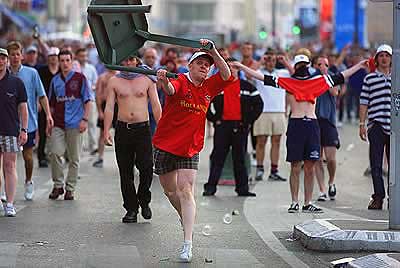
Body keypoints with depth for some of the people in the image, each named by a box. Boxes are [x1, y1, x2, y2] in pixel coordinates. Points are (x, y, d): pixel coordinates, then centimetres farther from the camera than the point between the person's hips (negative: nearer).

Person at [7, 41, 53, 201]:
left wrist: (48, 114, -7)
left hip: (28, 122, 0)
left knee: (28, 154, 7)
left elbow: (41, 95, 1)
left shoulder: (32, 73, -1)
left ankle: (28, 182, 30)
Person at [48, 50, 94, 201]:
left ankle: (70, 188, 12)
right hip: (58, 124, 2)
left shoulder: (80, 78, 1)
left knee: (74, 158, 3)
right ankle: (58, 185, 3)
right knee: (55, 153, -11)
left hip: (75, 124, -2)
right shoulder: (55, 80, 11)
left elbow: (87, 100, 1)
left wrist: (85, 119, -7)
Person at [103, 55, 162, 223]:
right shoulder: (114, 81, 8)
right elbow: (109, 107, 4)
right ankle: (131, 209, 10)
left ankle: (144, 201, 12)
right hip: (122, 130, 1)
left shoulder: (147, 80, 6)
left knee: (146, 167, -12)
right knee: (125, 171, 3)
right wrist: (106, 131, -5)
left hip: (142, 129, -1)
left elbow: (156, 106, 4)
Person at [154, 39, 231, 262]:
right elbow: (171, 89, -31)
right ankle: (188, 219, 41)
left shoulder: (208, 87, 4)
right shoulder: (180, 81, -8)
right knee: (171, 191, 12)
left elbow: (227, 76, -10)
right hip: (165, 145, -1)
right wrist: (164, 81, -54)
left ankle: (188, 244, -17)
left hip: (190, 149, 1)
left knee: (186, 191, -12)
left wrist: (214, 53, -22)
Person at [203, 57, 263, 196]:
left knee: (240, 158, 6)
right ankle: (210, 187, 0)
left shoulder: (247, 87, 6)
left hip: (240, 126, 0)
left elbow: (258, 104, 8)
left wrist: (249, 121, 1)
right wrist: (213, 118, 2)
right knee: (217, 157, -2)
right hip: (222, 125, 0)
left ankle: (242, 188, 11)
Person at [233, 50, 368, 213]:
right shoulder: (288, 82, 9)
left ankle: (308, 203, 8)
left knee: (310, 167, 3)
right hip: (295, 125, -2)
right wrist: (242, 67, -1)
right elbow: (263, 78, 5)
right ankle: (294, 203, 5)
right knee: (295, 167, -1)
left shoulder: (318, 81, 16)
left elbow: (340, 77, 20)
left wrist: (360, 65, 20)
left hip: (312, 125, 2)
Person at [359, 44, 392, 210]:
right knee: (376, 163, -4)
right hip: (376, 125, -1)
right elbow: (364, 103, 7)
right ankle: (378, 197, -2)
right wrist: (362, 123, 1)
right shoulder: (369, 78, 7)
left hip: (394, 126, 1)